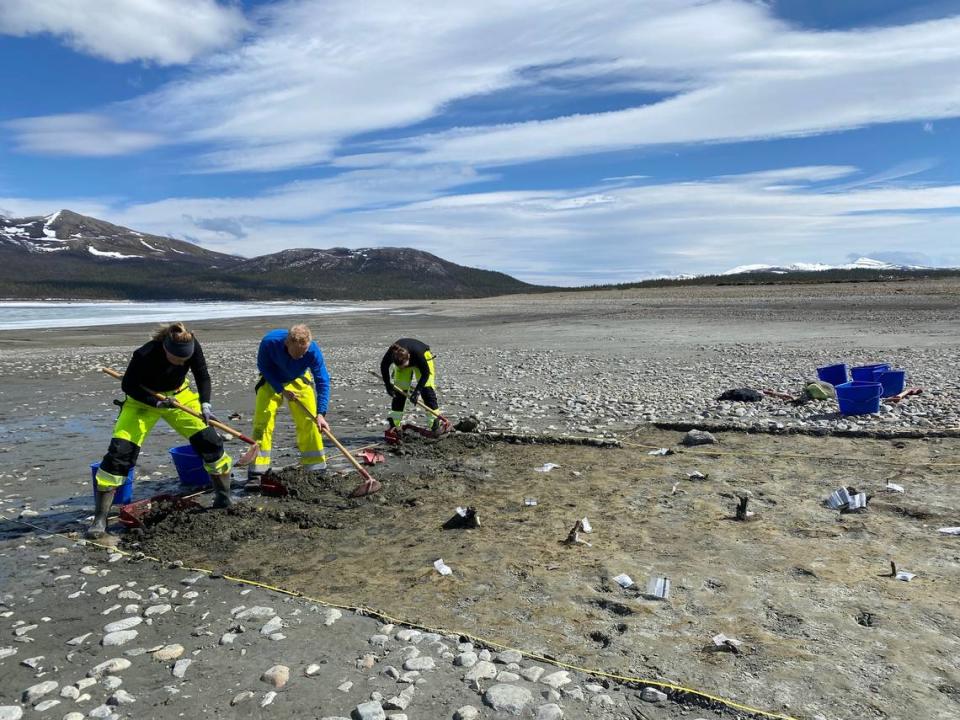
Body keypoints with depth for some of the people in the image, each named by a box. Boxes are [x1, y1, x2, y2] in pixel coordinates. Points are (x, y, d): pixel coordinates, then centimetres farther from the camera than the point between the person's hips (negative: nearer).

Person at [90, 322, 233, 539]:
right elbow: (128, 385, -17)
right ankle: (100, 519, -3)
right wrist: (156, 403, -28)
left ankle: (224, 500, 13)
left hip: (179, 395, 3)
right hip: (144, 399, -3)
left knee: (210, 441, -5)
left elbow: (203, 376, -9)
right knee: (120, 452, -15)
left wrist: (205, 404, -22)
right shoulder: (145, 355, -33)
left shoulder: (192, 346, -24)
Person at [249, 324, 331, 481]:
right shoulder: (270, 341, -35)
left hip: (299, 380, 1)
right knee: (263, 419, -10)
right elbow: (263, 366, -16)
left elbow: (323, 381, -30)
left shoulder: (313, 350, -34)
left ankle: (317, 468, 8)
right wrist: (281, 390, -24)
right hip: (272, 381, 0)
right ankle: (256, 473, -3)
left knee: (309, 420, -5)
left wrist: (320, 414, -38)